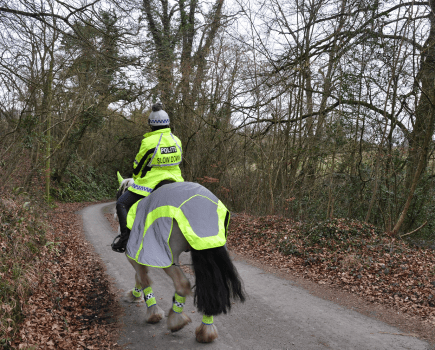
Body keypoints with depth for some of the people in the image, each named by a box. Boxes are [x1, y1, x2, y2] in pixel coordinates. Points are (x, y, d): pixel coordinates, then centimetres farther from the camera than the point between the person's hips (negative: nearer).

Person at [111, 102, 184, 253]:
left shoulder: (149, 142, -13)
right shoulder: (176, 140, 3)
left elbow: (137, 165, -4)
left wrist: (136, 179, 16)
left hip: (151, 182, -5)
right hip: (174, 182, 6)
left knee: (122, 204, 5)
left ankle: (125, 237, -6)